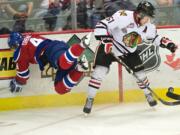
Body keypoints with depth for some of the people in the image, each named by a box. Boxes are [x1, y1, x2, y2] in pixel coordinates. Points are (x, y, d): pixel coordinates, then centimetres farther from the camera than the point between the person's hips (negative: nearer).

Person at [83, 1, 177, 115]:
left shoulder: (148, 26, -11)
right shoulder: (123, 16, -33)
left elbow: (154, 37, 9)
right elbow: (101, 26, -34)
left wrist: (168, 43, -3)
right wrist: (105, 40, -43)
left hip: (129, 51, 5)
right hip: (109, 47, -5)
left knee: (140, 72, 5)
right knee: (99, 72, -18)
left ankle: (148, 94, 31)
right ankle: (90, 100, -6)